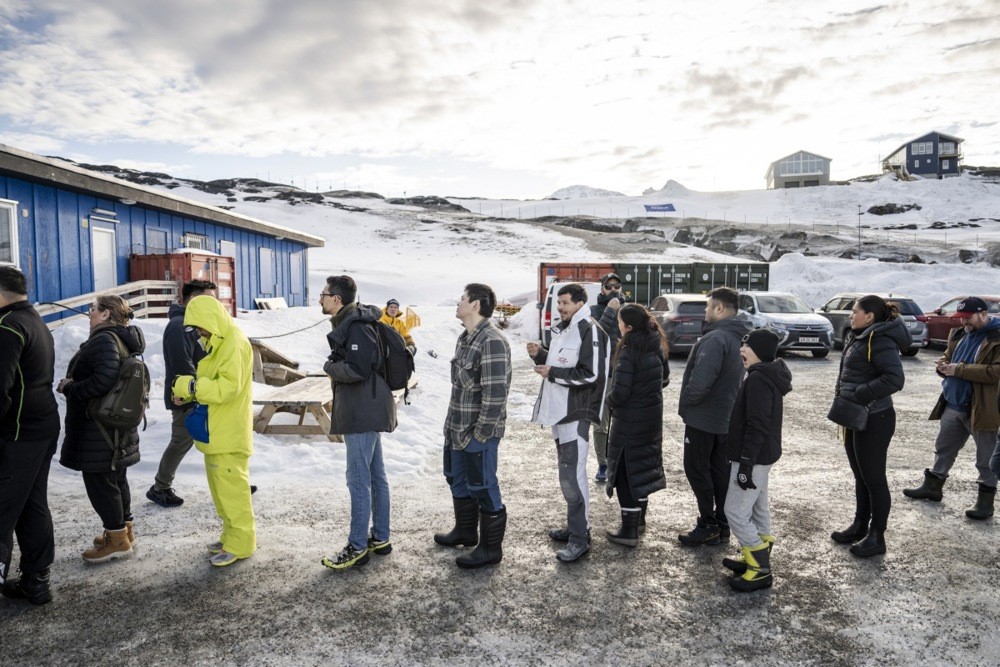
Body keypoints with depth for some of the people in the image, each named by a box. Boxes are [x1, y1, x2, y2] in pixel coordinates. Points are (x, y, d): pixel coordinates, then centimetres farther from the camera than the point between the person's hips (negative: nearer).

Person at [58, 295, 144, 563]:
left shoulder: (103, 339, -18)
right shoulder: (122, 339, 12)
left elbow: (104, 379, -32)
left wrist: (70, 388, -18)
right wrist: (74, 384, 12)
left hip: (99, 427, -10)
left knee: (99, 480, -1)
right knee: (115, 478, 18)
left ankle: (117, 539, 8)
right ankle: (124, 529, 29)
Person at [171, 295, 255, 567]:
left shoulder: (234, 344, -18)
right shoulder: (216, 341, 14)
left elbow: (228, 387, -25)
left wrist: (189, 385, -20)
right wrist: (186, 392, 1)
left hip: (229, 432, -10)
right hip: (215, 430, 10)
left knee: (231, 486, -2)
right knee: (220, 484, 17)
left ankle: (240, 544, 9)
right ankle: (232, 535, 29)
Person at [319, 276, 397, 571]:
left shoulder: (355, 327, -18)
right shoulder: (350, 323, 15)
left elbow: (357, 370, -26)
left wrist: (329, 366, -10)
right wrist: (335, 367, 6)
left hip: (362, 414, -11)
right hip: (368, 412, 11)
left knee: (359, 480, -2)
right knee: (376, 476, 15)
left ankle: (358, 547, 8)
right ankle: (380, 538, 25)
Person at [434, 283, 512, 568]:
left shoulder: (492, 341, -22)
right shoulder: (465, 337, 9)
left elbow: (495, 394, -25)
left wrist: (480, 433, -20)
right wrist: (452, 423, 16)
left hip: (478, 432, -10)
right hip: (457, 428, 10)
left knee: (482, 488, 3)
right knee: (458, 481, 24)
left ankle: (490, 548, 20)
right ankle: (465, 531, 44)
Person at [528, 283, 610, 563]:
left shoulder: (589, 330, -14)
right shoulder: (562, 329, 16)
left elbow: (590, 374, -20)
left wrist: (552, 373, -17)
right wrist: (540, 355, 5)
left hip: (576, 413, -10)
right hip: (559, 410, 10)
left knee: (571, 475, -9)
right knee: (568, 472, 16)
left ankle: (580, 537, 1)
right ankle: (575, 526, 27)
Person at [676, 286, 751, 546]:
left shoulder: (715, 339, -24)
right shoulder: (739, 337, 8)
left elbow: (700, 381, -31)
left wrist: (685, 401, -14)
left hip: (703, 418, -9)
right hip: (726, 417, 9)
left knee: (697, 469, 3)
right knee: (720, 471, 15)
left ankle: (708, 525, 9)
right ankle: (722, 525, 23)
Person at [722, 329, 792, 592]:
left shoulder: (758, 380, -22)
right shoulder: (768, 376, 10)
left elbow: (756, 427, -25)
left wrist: (746, 464, -23)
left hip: (754, 457, -10)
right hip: (764, 455, 10)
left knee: (736, 511, -4)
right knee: (757, 509, 17)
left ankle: (761, 570, 3)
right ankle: (756, 559, 28)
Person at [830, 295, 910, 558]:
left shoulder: (880, 341, -19)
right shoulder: (858, 338, 11)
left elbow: (894, 379, -28)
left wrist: (858, 395, -25)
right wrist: (844, 397, 9)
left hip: (874, 420, -10)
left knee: (874, 478, 2)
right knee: (860, 476, 19)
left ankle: (877, 537, 14)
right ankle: (860, 526, 33)